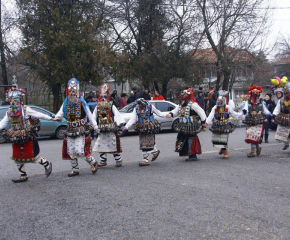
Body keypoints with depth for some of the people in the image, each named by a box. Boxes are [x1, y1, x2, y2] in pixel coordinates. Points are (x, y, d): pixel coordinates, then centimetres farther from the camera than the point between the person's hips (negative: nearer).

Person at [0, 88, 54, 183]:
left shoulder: (26, 110, -9)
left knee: (34, 156, -3)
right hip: (16, 140, 6)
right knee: (18, 158, 11)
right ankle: (23, 176, 24)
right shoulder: (9, 113, 8)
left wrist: (50, 118, -10)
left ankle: (47, 165, 21)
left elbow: (38, 115, -8)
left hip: (28, 139, -6)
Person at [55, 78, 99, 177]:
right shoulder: (66, 104, 8)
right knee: (71, 152, 7)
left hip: (81, 131, -5)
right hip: (70, 131, 6)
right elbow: (60, 114, 3)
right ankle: (75, 170, 21)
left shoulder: (82, 103, -5)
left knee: (80, 150, -14)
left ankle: (93, 163, 9)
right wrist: (56, 118, -21)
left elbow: (89, 116, -2)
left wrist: (95, 127, -4)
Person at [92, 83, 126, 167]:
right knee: (101, 145, 4)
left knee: (114, 144, -2)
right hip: (101, 129, 4)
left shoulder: (111, 106, 0)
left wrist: (121, 123, -17)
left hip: (111, 129, -4)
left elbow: (117, 115, -6)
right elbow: (93, 117, 14)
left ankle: (118, 159, 9)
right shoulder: (97, 107, 11)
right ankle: (103, 161, 13)